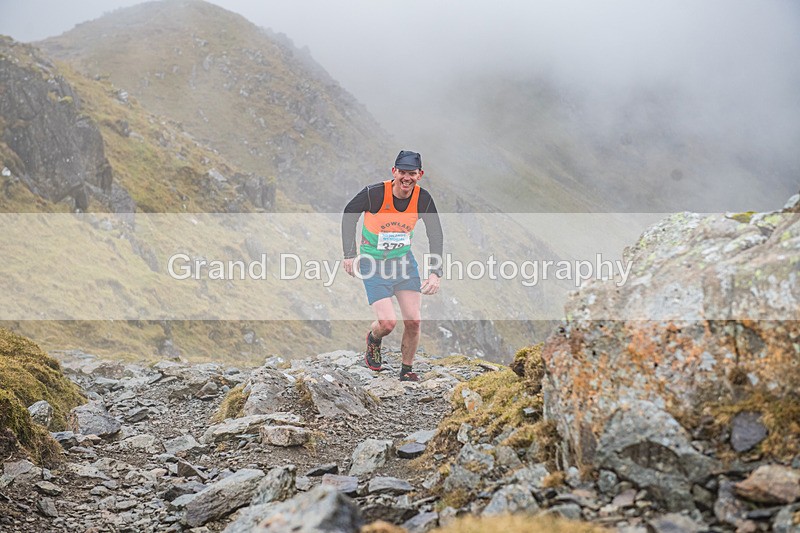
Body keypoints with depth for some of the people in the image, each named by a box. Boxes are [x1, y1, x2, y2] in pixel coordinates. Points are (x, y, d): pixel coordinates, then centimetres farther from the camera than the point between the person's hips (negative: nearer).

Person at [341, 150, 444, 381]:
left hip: (404, 261, 4)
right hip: (373, 264, -3)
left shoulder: (423, 198, -12)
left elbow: (436, 236, -3)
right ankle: (373, 339, 23)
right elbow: (349, 215, -5)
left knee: (414, 321, -3)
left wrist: (435, 273, -13)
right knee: (388, 322, -14)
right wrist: (349, 254, -6)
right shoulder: (374, 193, -22)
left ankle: (407, 371, 19)